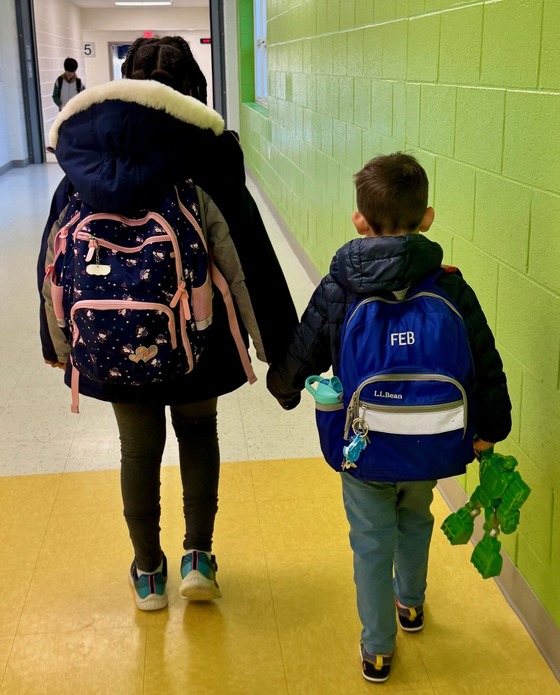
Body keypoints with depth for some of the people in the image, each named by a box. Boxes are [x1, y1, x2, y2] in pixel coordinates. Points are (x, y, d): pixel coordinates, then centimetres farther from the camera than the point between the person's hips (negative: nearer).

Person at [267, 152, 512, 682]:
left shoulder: (336, 290, -14)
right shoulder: (452, 289, -11)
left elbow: (295, 363, -6)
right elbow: (486, 366, -6)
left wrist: (284, 388, 17)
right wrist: (488, 430, 9)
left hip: (363, 447, -2)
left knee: (372, 541, 16)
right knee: (415, 520, 30)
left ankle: (377, 649, 29)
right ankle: (410, 603, 54)